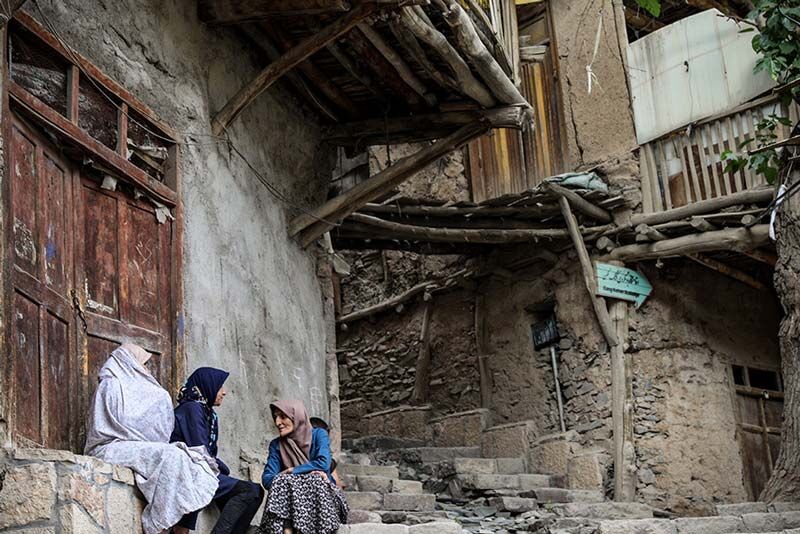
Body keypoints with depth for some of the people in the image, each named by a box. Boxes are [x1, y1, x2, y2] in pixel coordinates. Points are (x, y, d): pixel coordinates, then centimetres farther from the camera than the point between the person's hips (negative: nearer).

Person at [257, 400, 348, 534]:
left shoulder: (318, 434, 3)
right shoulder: (276, 445, 9)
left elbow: (323, 463, -15)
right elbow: (267, 478, -5)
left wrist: (291, 471, -11)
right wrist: (299, 474, -19)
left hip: (320, 494, -1)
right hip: (291, 496, 2)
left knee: (314, 481, -32)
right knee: (281, 482, -28)